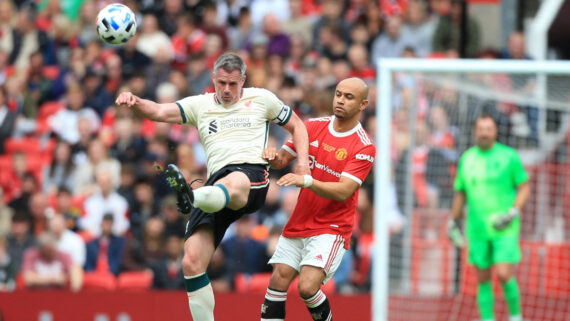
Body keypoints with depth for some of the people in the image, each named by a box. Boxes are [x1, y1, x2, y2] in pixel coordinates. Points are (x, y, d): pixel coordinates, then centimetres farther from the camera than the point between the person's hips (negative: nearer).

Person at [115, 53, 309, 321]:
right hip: (216, 183, 4)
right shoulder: (200, 105, 21)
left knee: (232, 185, -46)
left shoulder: (261, 98, 17)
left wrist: (302, 162, 10)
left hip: (252, 176, -4)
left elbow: (296, 126, 27)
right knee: (192, 263, -10)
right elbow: (160, 112, 8)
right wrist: (134, 102, -14)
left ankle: (191, 197, -77)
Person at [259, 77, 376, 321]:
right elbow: (283, 159, 11)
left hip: (331, 229, -5)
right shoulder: (313, 127, 6)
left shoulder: (364, 147, -10)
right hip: (298, 223, 5)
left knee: (307, 287, -20)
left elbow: (343, 191, -19)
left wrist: (306, 181, -33)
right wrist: (273, 157, -14)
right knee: (278, 281, -6)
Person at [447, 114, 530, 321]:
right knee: (483, 279, 4)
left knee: (504, 274, -14)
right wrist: (453, 222, 18)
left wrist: (513, 213, -14)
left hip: (504, 229, -4)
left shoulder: (509, 156, -3)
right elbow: (460, 193, 18)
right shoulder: (466, 159, 8)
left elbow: (524, 188, -1)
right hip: (477, 229, 4)